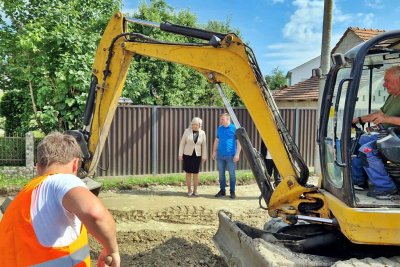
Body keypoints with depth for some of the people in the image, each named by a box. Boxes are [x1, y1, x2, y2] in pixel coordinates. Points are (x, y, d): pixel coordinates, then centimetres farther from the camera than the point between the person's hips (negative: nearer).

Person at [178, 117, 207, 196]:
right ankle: (189, 190, 14)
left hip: (197, 156, 1)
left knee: (196, 173, 4)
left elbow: (204, 145, 5)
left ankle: (195, 190, 15)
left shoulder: (202, 133, 0)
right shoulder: (187, 131, -4)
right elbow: (182, 143, -1)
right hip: (187, 155, -1)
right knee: (188, 173, 4)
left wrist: (204, 156, 4)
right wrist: (180, 154, -5)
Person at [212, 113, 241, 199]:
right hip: (220, 155, 5)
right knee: (221, 174, 10)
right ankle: (222, 190, 22)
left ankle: (232, 191, 14)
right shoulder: (219, 128, 9)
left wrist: (237, 154, -11)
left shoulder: (234, 128, -5)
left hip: (230, 156, -4)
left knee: (232, 174, 3)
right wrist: (214, 152, 12)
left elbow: (239, 142, -5)